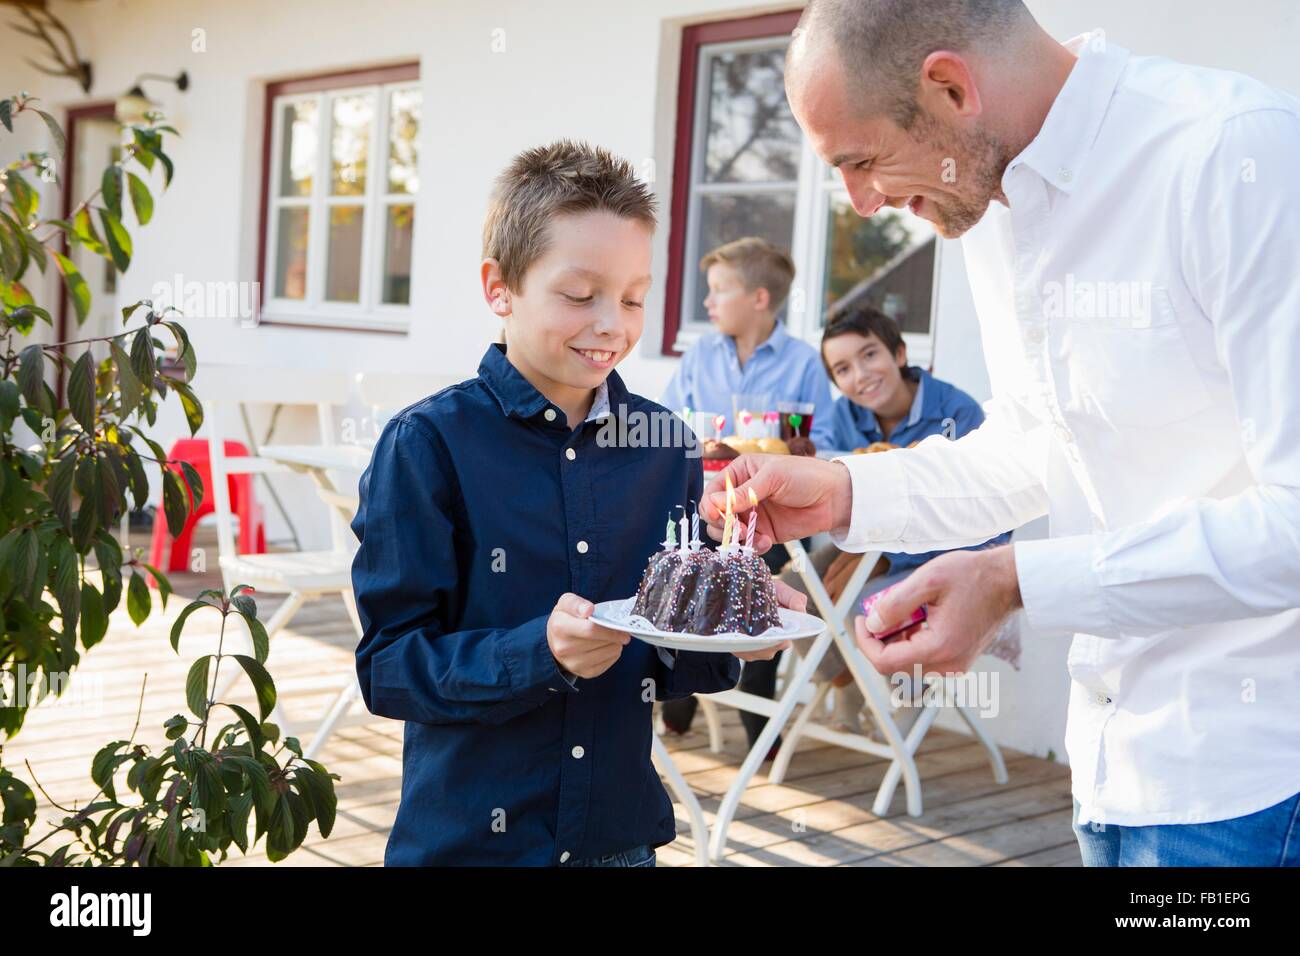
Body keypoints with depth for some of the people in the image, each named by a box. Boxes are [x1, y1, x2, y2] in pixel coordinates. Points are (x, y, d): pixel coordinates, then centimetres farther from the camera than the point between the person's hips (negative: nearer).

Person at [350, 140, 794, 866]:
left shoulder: (664, 446, 0)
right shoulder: (430, 442, -12)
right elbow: (388, 664, -14)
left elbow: (670, 663, 5)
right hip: (465, 835, -3)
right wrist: (538, 652, -26)